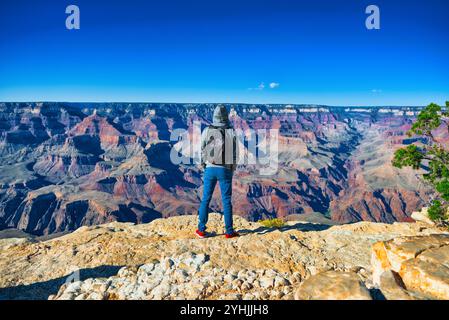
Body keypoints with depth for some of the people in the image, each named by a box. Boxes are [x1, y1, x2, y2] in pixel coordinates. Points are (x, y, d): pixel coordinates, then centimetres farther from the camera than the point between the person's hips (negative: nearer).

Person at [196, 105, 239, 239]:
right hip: (225, 170, -1)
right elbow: (235, 152, -1)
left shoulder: (207, 130, -5)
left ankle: (201, 230, 15)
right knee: (226, 200, 6)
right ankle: (229, 231, 12)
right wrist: (232, 169, 14)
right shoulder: (231, 132, -6)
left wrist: (203, 165, 18)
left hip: (210, 169, 1)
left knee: (206, 199, 10)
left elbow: (202, 150, 2)